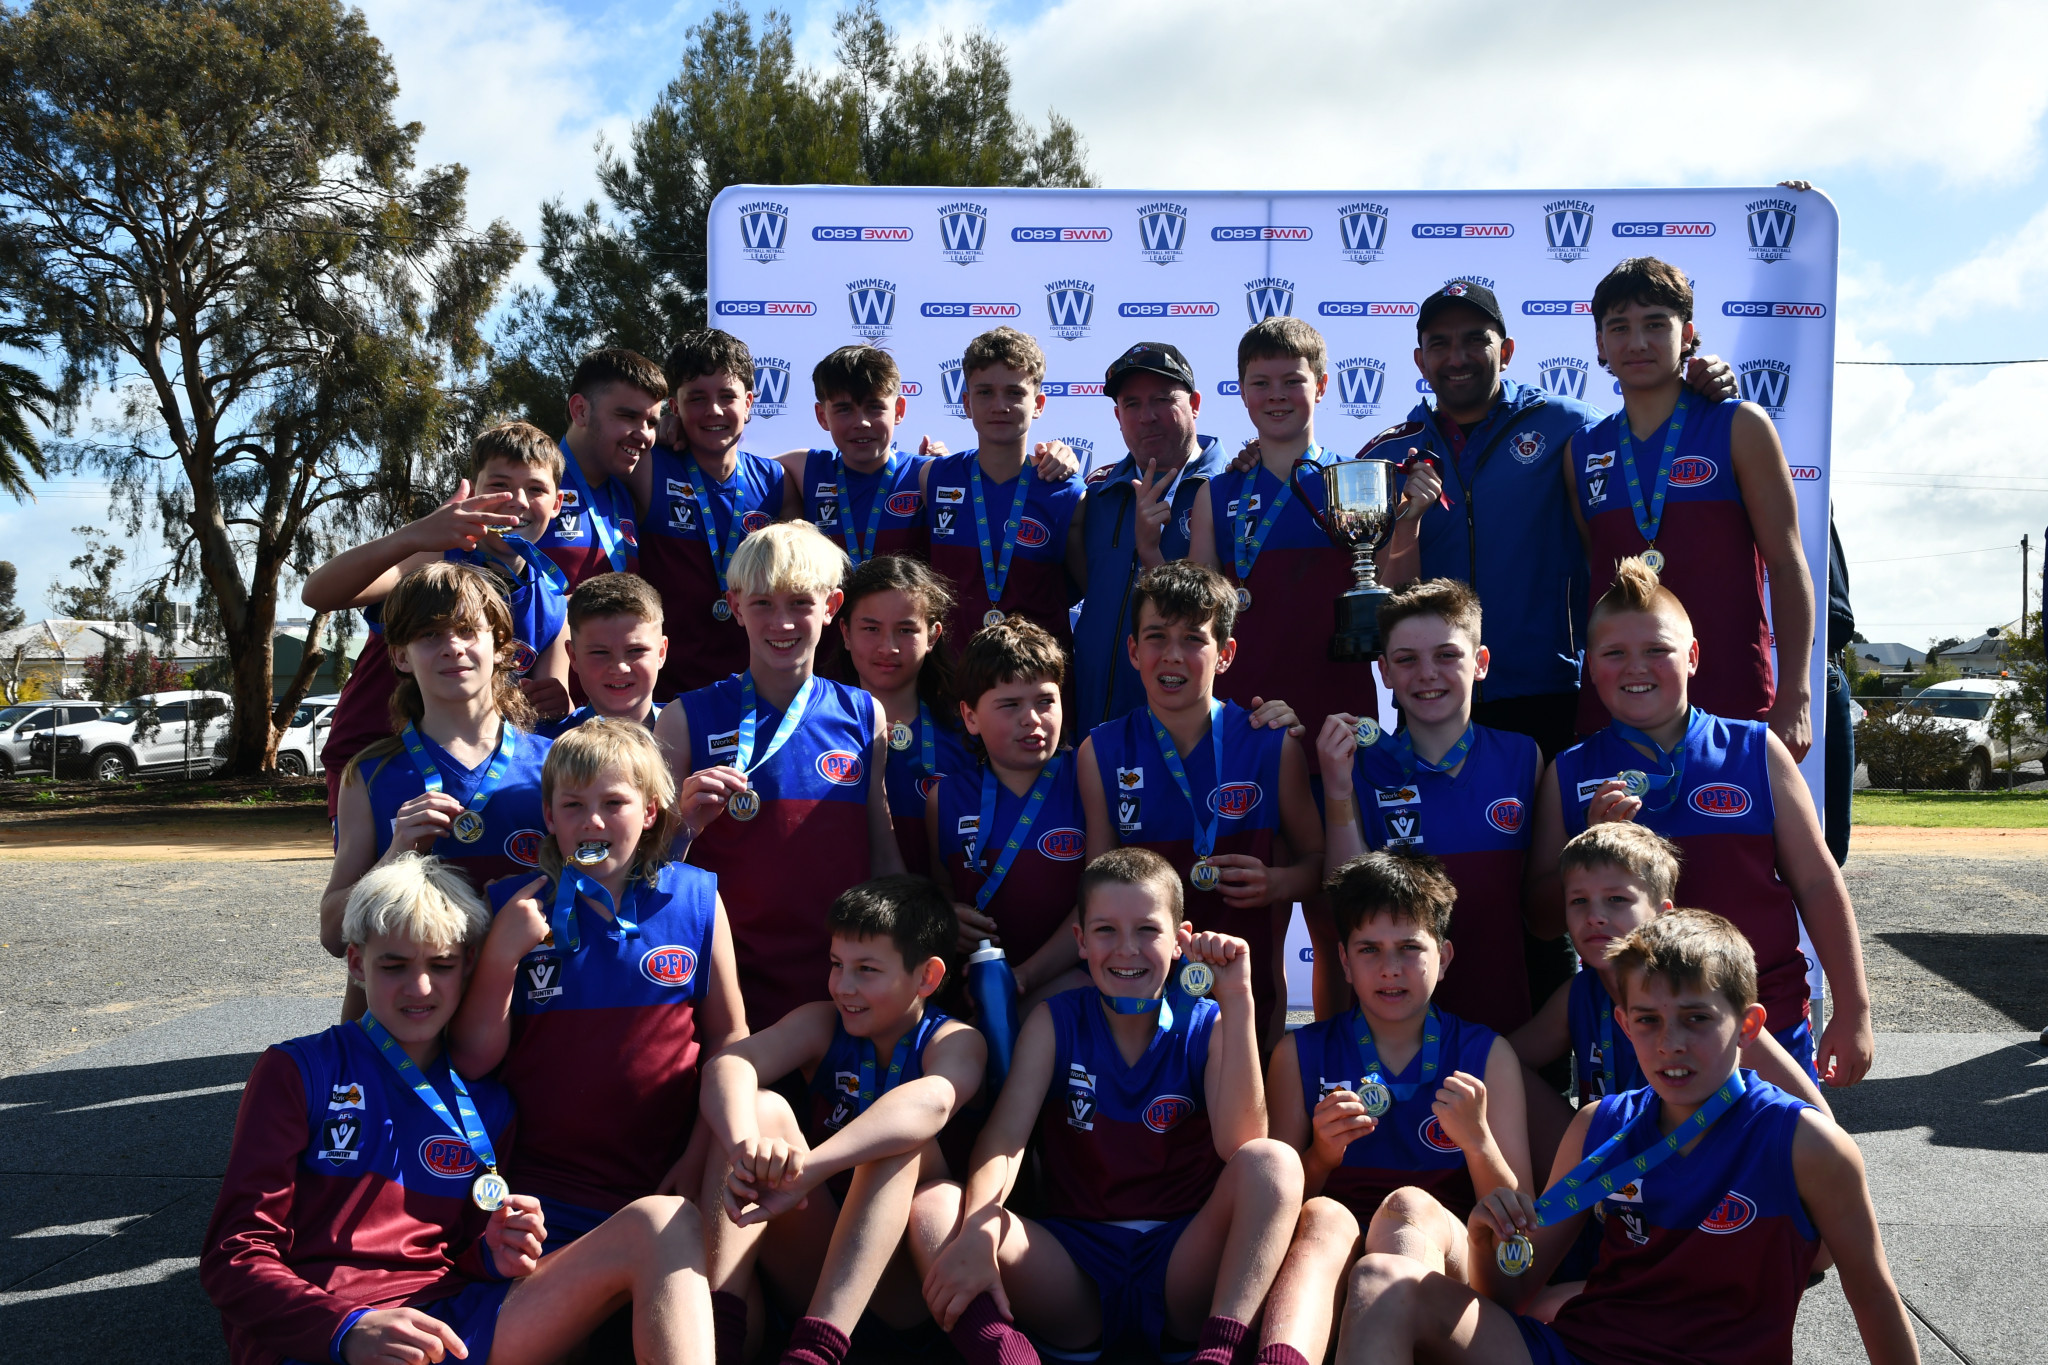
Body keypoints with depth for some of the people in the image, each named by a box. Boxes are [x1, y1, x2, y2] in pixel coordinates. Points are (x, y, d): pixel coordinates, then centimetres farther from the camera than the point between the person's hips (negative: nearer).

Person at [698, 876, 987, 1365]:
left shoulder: (955, 1042, -4)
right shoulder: (820, 1024, 5)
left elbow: (932, 1101, -31)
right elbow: (727, 1065, -17)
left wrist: (809, 1168, -47)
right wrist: (748, 1147, -42)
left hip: (902, 1283, -3)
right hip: (811, 1273, 3)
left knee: (902, 1137, -27)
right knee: (762, 1108, -15)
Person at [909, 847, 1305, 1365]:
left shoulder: (1207, 1026, 2)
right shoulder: (1054, 1022, 4)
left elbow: (1240, 1144, -16)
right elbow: (1004, 1137, -11)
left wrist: (1236, 1000, -21)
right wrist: (978, 1232, -32)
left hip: (1183, 1260, -1)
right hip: (1076, 1270, 1)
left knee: (1276, 1162, -27)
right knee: (931, 1205, -22)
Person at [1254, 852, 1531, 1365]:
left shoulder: (1487, 1056, 12)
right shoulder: (1300, 1054, 12)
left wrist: (1477, 1141, -11)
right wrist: (1321, 1158, -9)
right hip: (1332, 1279, 0)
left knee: (1409, 1206, -33)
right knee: (1324, 1218, -34)